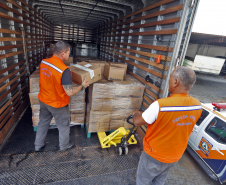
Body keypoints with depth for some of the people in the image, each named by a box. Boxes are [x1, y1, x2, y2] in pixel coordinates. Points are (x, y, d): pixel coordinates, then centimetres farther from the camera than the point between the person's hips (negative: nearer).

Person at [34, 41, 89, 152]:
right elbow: (70, 92, -29)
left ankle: (38, 145, 46)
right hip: (57, 105, -6)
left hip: (43, 100, 7)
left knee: (43, 122, 27)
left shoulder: (43, 62, -8)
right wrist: (82, 86, -13)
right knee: (63, 125, 17)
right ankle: (64, 146, 39)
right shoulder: (64, 70, -30)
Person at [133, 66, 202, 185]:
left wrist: (136, 113, 1)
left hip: (154, 156, -5)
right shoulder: (198, 106, -14)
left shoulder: (160, 105, -36)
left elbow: (137, 122, -22)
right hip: (175, 156, 6)